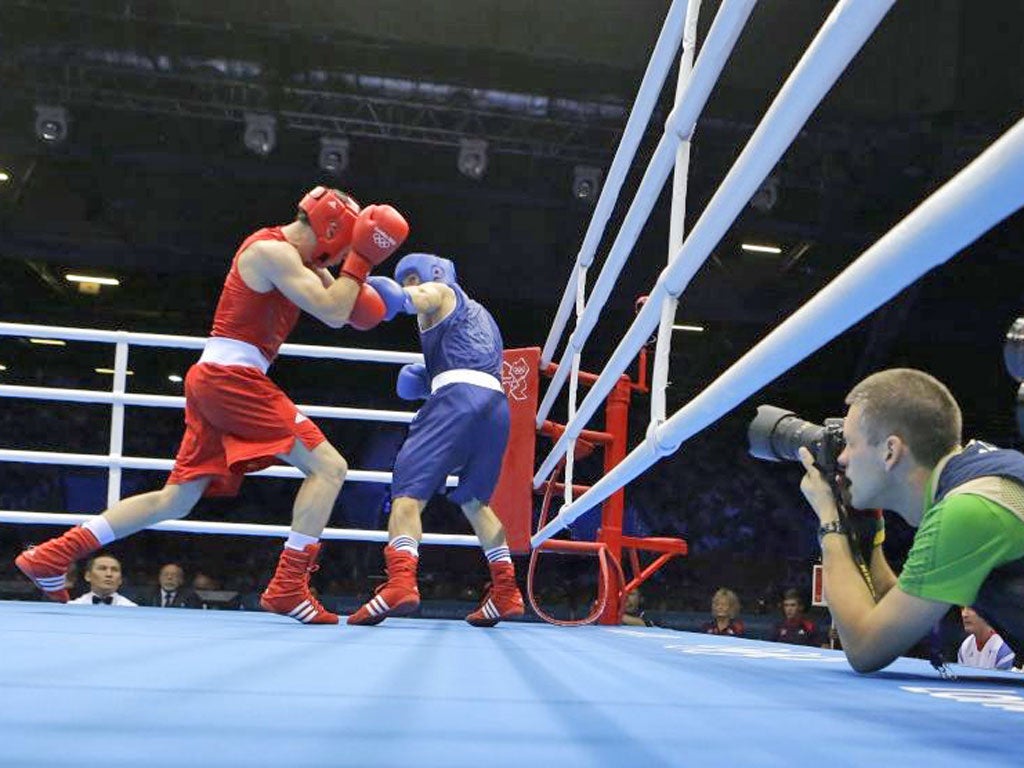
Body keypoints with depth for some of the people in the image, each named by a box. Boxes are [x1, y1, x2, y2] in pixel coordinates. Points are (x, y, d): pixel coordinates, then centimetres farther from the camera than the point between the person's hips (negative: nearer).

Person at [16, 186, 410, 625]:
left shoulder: (292, 256, 20)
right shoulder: (273, 251, -10)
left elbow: (334, 312, 29)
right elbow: (332, 313, -16)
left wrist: (351, 284, 10)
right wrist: (361, 258, -11)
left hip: (213, 380, 10)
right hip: (232, 377, -10)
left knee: (175, 501, 13)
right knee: (328, 467, -10)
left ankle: (50, 556, 16)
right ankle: (288, 588, -14)